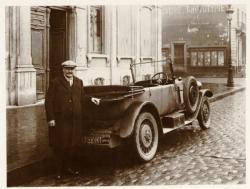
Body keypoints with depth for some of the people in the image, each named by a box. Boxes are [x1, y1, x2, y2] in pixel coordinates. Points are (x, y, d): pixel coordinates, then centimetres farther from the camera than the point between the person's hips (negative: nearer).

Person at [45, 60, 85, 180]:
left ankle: (69, 166, 26)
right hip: (60, 120, -4)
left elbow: (82, 99, 14)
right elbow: (48, 100, -5)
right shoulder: (55, 83, -3)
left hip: (75, 120, 4)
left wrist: (80, 115, 9)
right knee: (60, 145, 3)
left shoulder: (79, 82, 10)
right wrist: (51, 118, -11)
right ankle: (59, 170, 16)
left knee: (73, 144, 9)